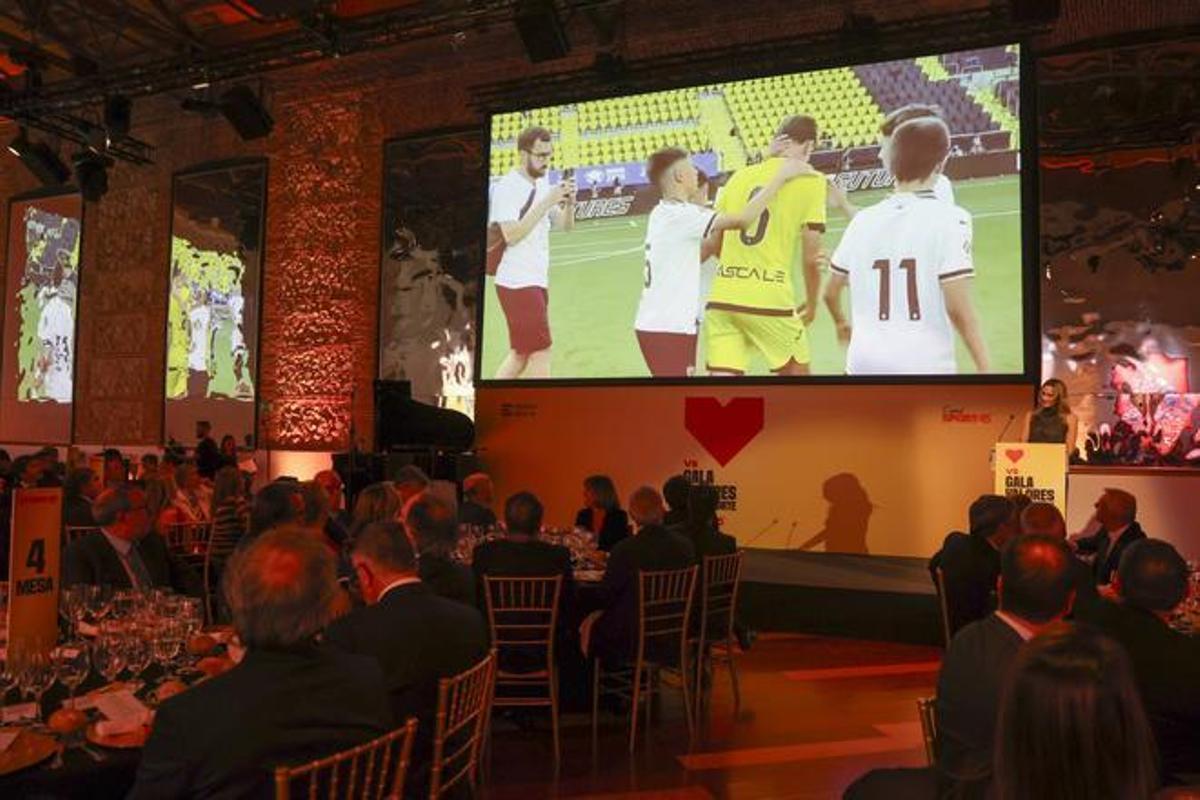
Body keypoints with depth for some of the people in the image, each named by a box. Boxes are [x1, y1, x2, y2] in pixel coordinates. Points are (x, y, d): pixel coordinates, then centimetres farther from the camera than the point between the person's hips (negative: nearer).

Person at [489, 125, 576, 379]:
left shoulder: (542, 185, 12)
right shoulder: (506, 188, -11)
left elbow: (565, 225, 12)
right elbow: (510, 235, -22)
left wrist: (569, 202, -8)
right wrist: (547, 202, -22)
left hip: (537, 281, 8)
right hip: (517, 282, -8)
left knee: (520, 353, 12)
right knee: (541, 352, -7)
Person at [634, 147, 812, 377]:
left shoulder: (662, 213, 12)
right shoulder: (680, 214, -17)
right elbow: (741, 220, -24)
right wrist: (780, 176, -17)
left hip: (658, 324, 10)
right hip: (666, 328, -10)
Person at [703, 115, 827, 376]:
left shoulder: (741, 175, 12)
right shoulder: (810, 181, 0)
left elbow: (711, 243, 15)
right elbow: (811, 258, -3)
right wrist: (811, 304, 14)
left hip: (721, 298, 4)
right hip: (770, 300, -3)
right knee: (796, 371, 20)